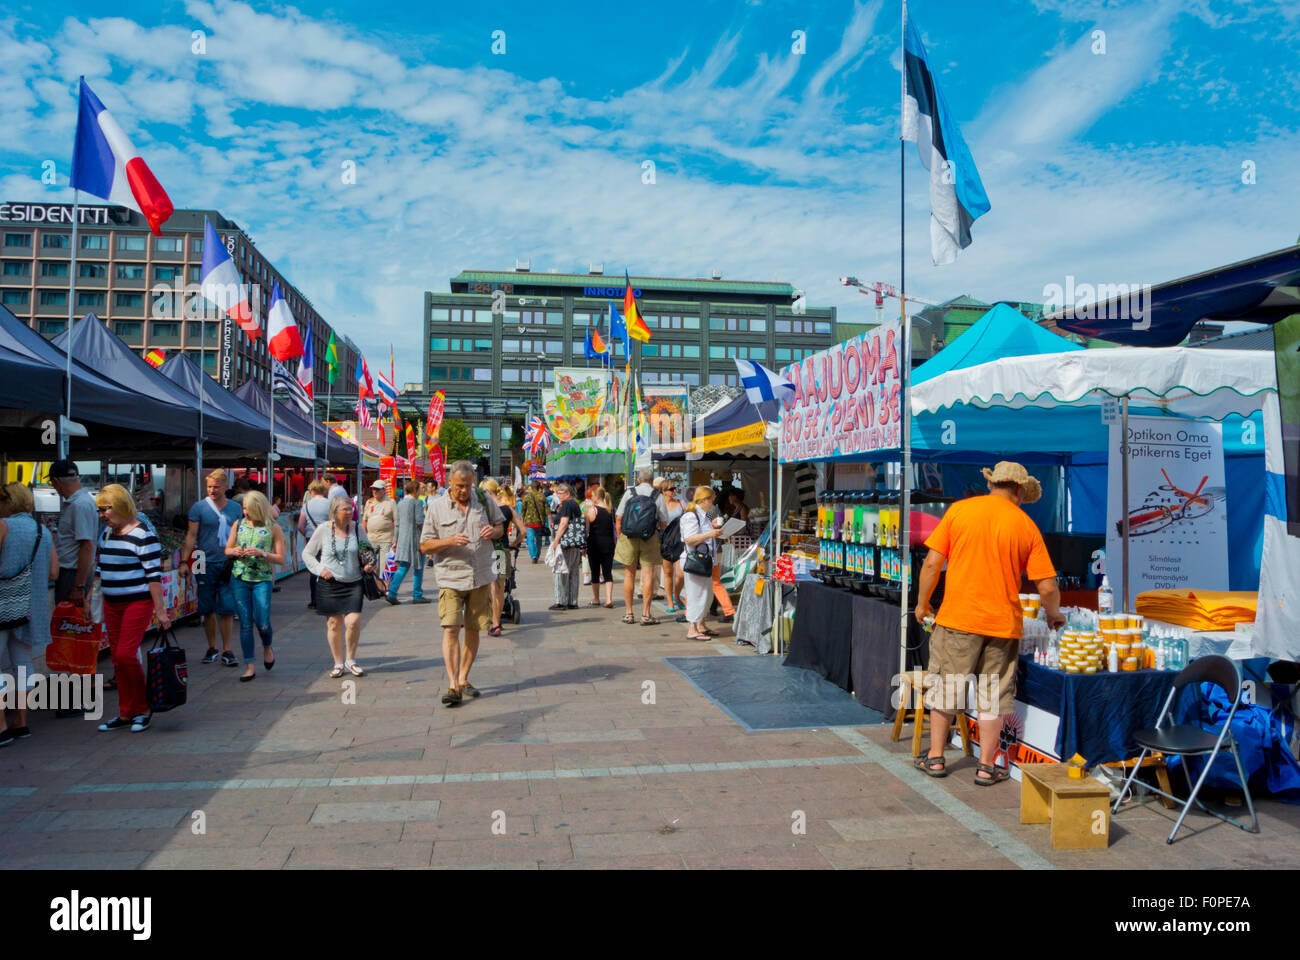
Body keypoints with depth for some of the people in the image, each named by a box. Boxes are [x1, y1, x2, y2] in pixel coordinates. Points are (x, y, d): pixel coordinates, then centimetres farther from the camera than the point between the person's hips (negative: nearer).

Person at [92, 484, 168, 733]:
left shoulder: (143, 535, -12)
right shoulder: (106, 534, 12)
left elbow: (154, 574, -14)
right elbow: (100, 570, 20)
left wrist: (160, 610, -16)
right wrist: (90, 600, 17)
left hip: (138, 602, -8)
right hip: (111, 604, 8)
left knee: (125, 654, -13)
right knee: (117, 657, 7)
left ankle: (143, 709, 3)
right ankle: (126, 714, 16)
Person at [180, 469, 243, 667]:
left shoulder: (235, 508, 8)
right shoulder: (199, 507, 0)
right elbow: (191, 535, 0)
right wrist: (184, 561, -6)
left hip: (229, 565, 1)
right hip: (206, 565, -1)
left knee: (227, 609, -2)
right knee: (208, 610, 7)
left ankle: (227, 651, 6)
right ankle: (212, 648, 21)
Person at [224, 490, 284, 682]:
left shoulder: (273, 528, -1)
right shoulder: (238, 524, 8)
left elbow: (281, 559, -2)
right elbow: (227, 550, 16)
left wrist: (262, 553, -17)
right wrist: (235, 552, -6)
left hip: (262, 580, -3)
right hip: (239, 578, 3)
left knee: (262, 623, -9)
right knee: (245, 623, 3)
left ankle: (267, 647, 26)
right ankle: (249, 666, 11)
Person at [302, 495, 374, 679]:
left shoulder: (357, 529, 5)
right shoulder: (323, 530, -1)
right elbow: (307, 553, 7)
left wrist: (369, 566, -1)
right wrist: (320, 569, -7)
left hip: (353, 583, 1)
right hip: (329, 584, -1)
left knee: (353, 621, -10)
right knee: (333, 623, 5)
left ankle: (350, 660, 11)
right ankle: (338, 663, 21)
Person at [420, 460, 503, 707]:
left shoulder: (484, 500, 5)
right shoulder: (436, 507, -1)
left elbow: (500, 525, 16)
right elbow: (425, 546, 0)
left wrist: (493, 531, -8)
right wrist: (449, 541, -19)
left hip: (480, 578, 3)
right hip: (451, 578, -2)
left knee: (473, 630, 9)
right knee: (450, 629, -13)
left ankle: (463, 679, 23)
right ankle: (453, 686, -12)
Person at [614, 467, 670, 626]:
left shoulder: (629, 493, 0)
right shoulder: (658, 497, -1)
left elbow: (618, 518, -1)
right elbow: (663, 523, -1)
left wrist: (620, 537, 10)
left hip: (628, 537, 1)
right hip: (650, 540, -1)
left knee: (629, 574, 9)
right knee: (648, 575, 3)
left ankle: (629, 614, 16)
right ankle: (645, 615, 2)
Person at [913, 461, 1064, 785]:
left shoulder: (959, 510, 0)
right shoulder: (1026, 525, 1)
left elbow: (932, 563, -3)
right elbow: (1047, 587, -1)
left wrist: (922, 603, 9)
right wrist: (1054, 615, 19)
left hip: (957, 616, 0)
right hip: (1003, 622, 0)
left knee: (945, 685, 12)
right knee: (993, 694, 11)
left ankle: (935, 757, 22)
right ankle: (987, 767, 18)